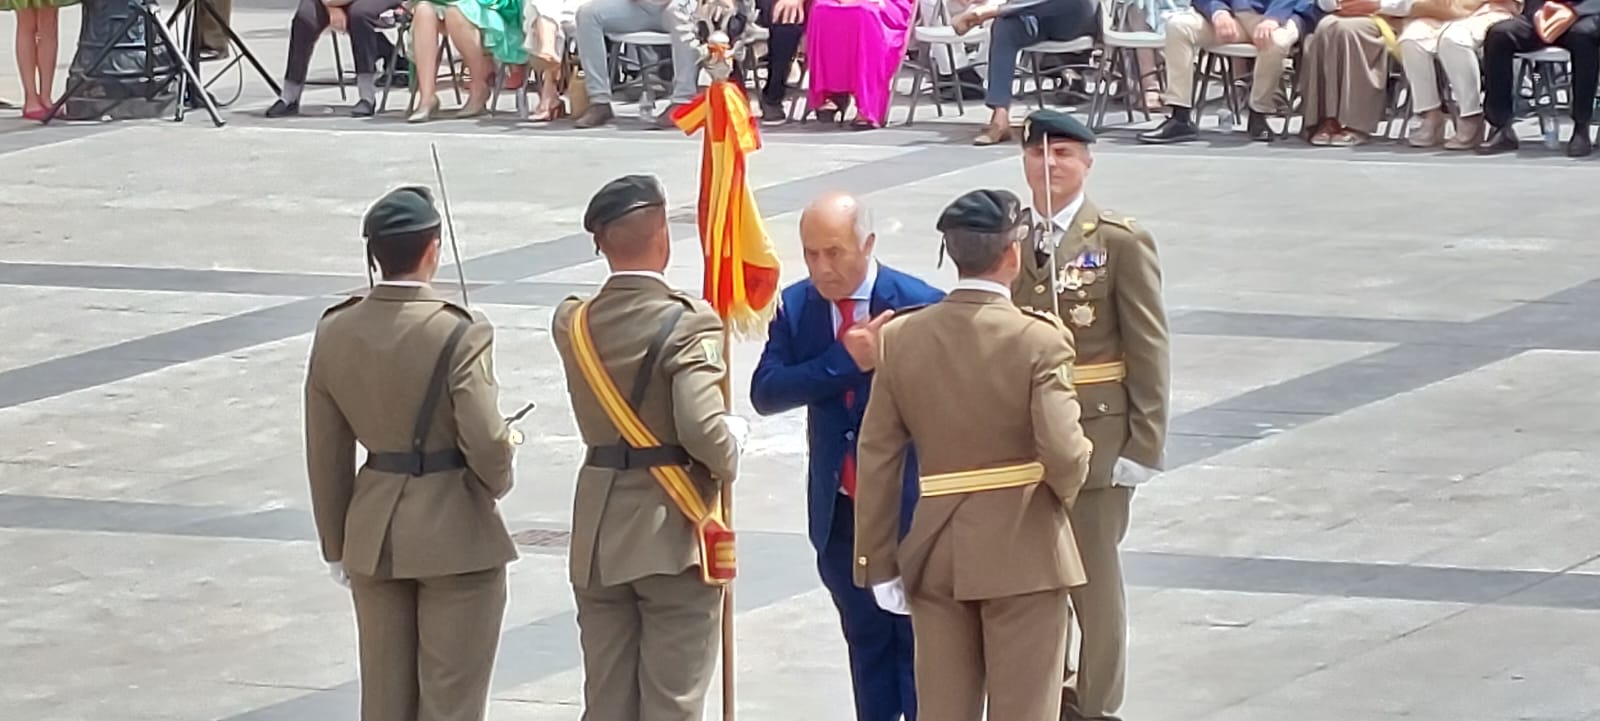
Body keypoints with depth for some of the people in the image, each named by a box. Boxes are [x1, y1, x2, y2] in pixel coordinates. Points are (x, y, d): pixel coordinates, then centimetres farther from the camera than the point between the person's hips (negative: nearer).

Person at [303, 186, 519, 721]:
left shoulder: (334, 333, -2)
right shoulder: (459, 336, -18)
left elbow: (326, 455, 5)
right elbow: (486, 443, -21)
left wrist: (336, 545, 15)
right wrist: (498, 481, 3)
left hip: (374, 536, 5)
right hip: (455, 531, -5)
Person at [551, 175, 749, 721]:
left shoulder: (572, 323, 1)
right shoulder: (687, 323, -17)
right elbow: (702, 429, -26)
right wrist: (732, 447, -5)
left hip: (598, 538, 5)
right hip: (673, 534, -5)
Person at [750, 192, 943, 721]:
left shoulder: (919, 304, -13)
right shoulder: (796, 306, -1)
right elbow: (765, 393, -14)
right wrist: (845, 362, -23)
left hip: (907, 504, -4)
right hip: (838, 510, 4)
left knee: (917, 639, 4)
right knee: (865, 639, 15)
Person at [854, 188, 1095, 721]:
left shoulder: (901, 338, -1)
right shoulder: (1039, 341, -14)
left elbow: (877, 458, 1)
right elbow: (1065, 456, -21)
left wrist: (877, 562, 7)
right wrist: (1065, 489, 3)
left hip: (934, 553, 4)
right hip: (1022, 551, -4)